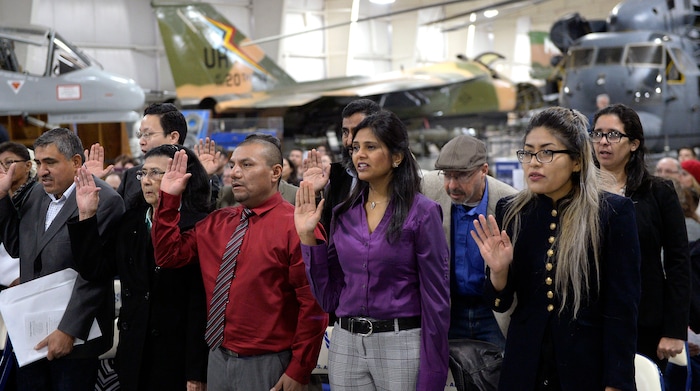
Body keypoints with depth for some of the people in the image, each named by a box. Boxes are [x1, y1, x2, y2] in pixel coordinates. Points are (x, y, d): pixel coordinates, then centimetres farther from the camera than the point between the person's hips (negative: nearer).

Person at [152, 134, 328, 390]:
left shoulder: (295, 226, -13)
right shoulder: (216, 223, 9)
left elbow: (313, 304, -15)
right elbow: (169, 255, 12)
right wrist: (168, 199, 4)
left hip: (266, 366, -6)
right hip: (218, 358, 6)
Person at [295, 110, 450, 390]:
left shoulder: (422, 212, -7)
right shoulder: (343, 214, 6)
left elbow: (436, 299, -8)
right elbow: (328, 298, 6)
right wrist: (307, 236, -2)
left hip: (401, 345, -4)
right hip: (345, 345, 4)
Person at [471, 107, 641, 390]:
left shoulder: (613, 212, -10)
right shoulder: (510, 211, 0)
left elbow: (622, 310, -8)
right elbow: (501, 303, 4)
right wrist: (498, 271, -16)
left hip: (588, 367, -3)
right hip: (525, 367, 3)